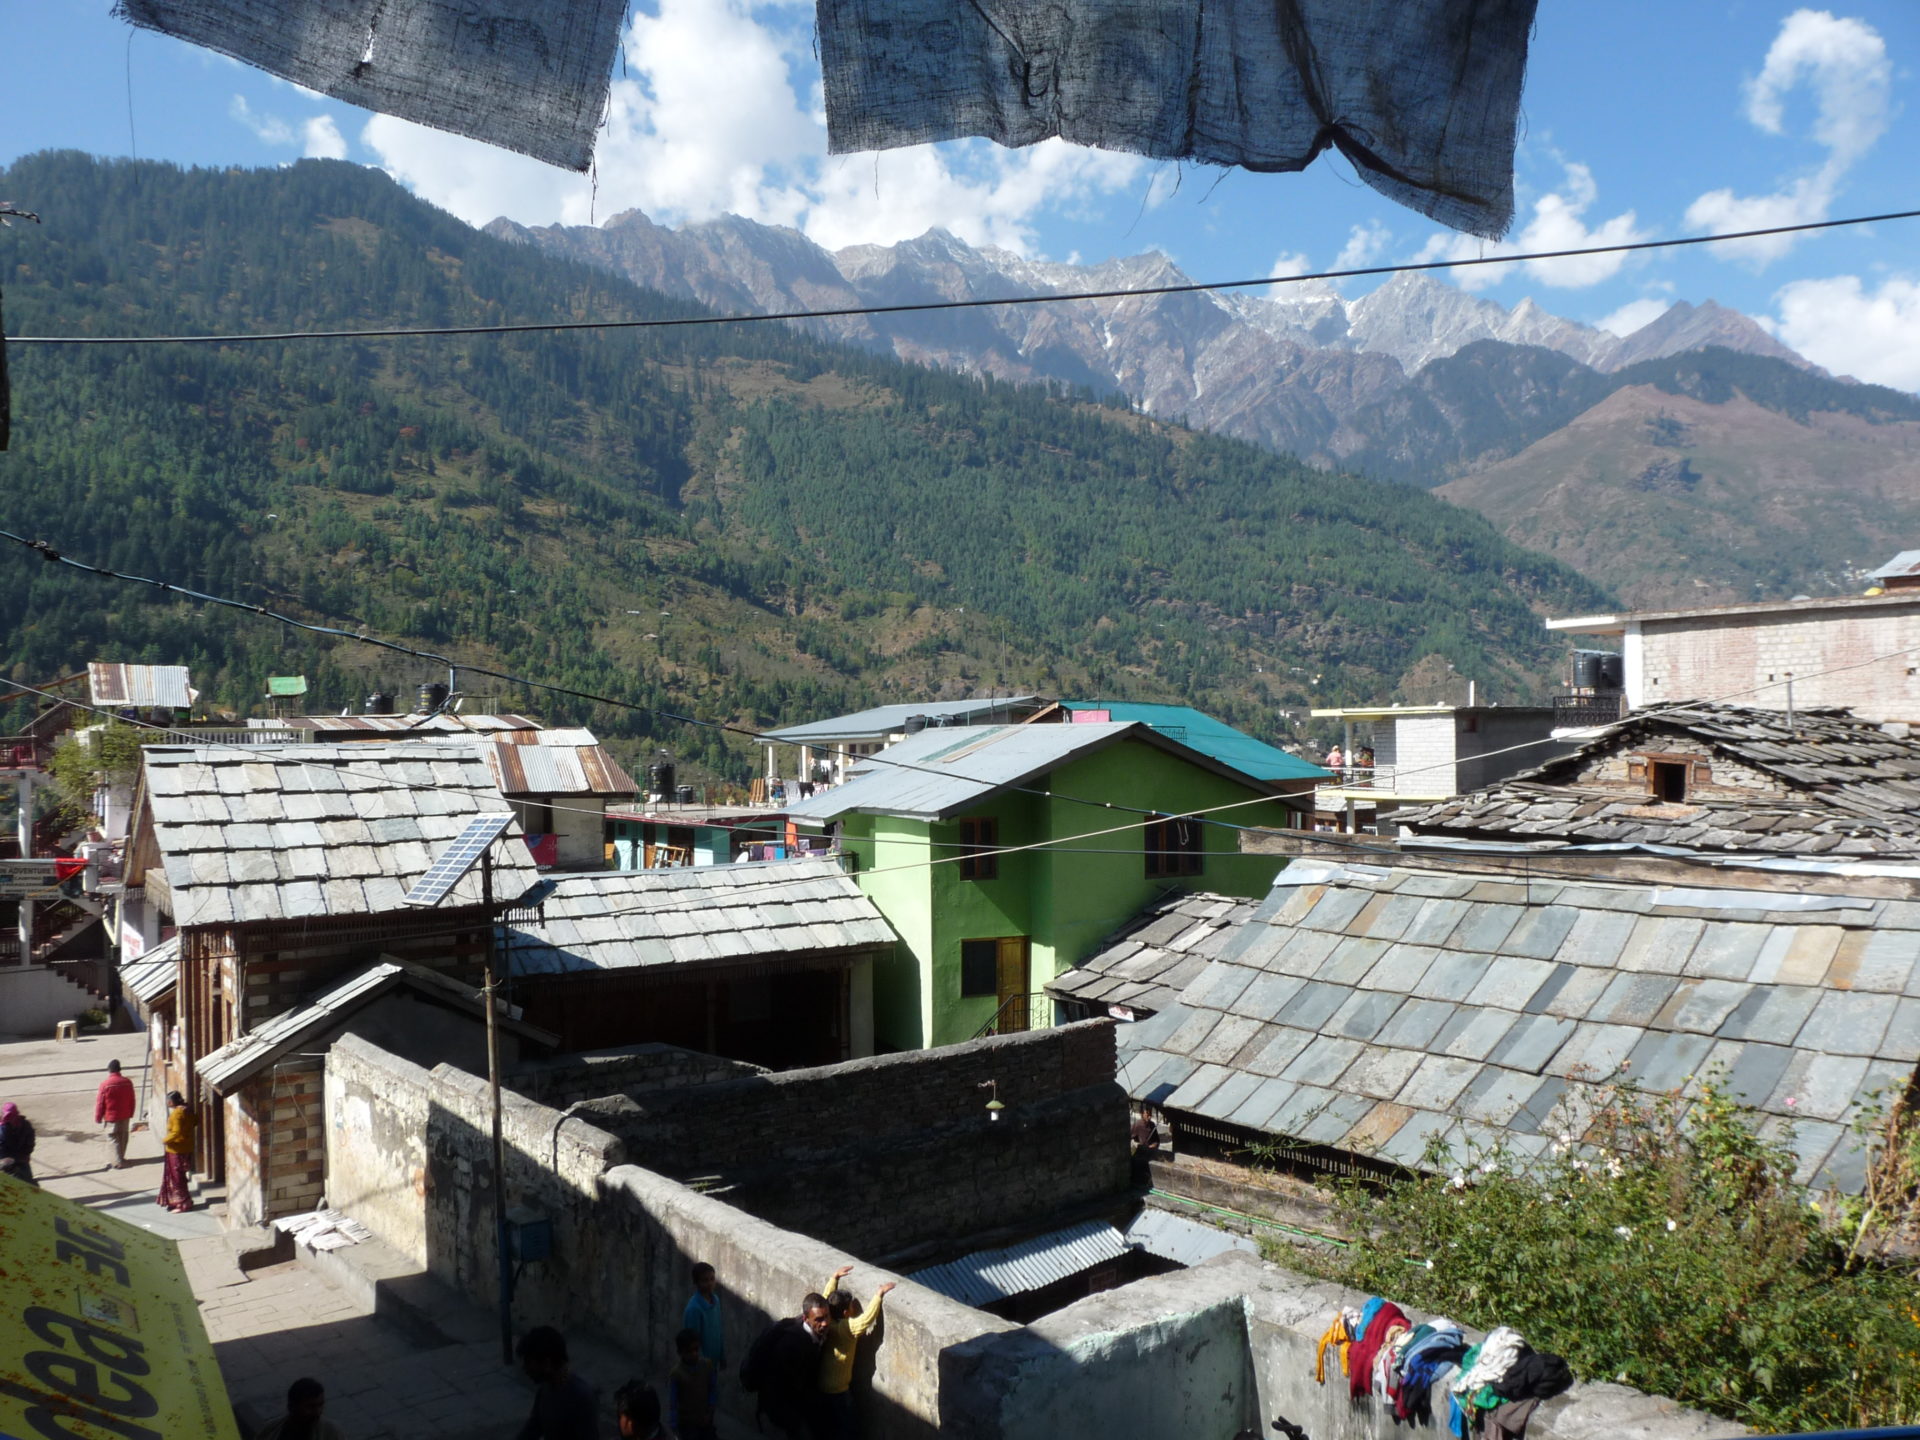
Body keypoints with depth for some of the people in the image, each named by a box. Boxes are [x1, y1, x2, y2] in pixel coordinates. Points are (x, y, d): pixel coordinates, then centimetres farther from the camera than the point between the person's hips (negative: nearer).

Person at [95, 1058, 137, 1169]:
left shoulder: (105, 1084, -18)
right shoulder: (128, 1082, -6)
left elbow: (100, 1103, -11)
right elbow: (132, 1100, 4)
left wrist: (98, 1118, 1)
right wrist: (131, 1114, 17)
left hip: (111, 1117, -4)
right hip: (125, 1116, 4)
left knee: (115, 1139, 5)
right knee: (123, 1137, 17)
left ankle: (118, 1162, 5)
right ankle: (121, 1158, 30)